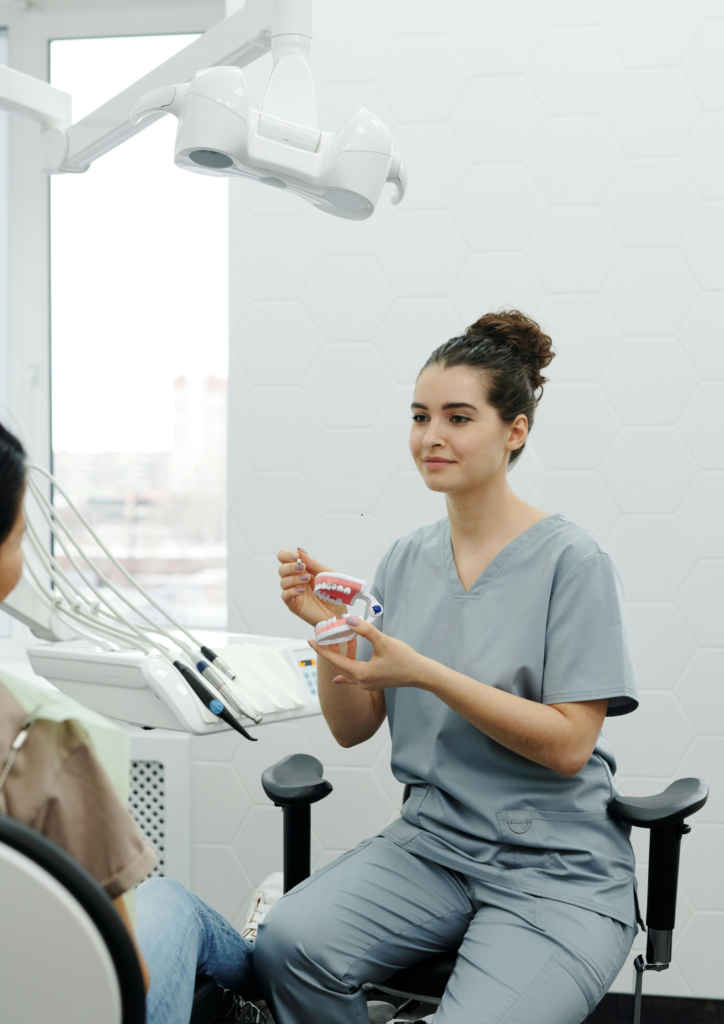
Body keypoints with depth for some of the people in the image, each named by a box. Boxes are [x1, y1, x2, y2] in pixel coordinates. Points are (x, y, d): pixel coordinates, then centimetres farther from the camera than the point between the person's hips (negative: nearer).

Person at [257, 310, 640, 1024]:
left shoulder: (571, 560, -7)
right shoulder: (407, 559, 9)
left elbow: (568, 745, -12)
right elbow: (352, 728, 10)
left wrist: (424, 673, -20)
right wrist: (326, 630, -9)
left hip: (556, 868, -4)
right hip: (431, 843, 4)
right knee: (285, 944, -24)